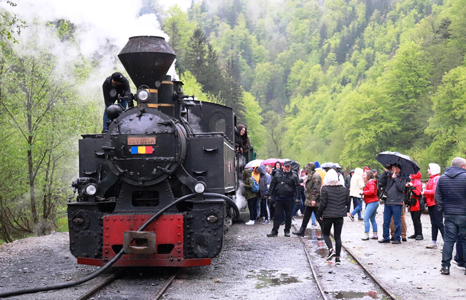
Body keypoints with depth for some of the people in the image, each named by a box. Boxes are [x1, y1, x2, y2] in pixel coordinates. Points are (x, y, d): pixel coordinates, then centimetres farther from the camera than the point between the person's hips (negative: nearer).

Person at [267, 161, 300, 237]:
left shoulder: (293, 176, 2)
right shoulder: (277, 175, 8)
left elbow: (297, 187, 1)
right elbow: (272, 185, 11)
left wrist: (297, 197, -7)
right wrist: (270, 195, 6)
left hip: (289, 199, -1)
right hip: (278, 199, 1)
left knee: (288, 216, 6)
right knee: (277, 215, 2)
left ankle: (287, 231, 17)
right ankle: (274, 231, 6)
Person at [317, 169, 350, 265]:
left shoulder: (325, 189, -13)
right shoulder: (343, 189, 0)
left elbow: (323, 204, -13)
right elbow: (347, 202, 7)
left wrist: (319, 214, 1)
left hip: (328, 215, -3)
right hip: (339, 215, 3)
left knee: (326, 233, 14)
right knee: (338, 236, 9)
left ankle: (331, 249, -10)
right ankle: (337, 257, 8)